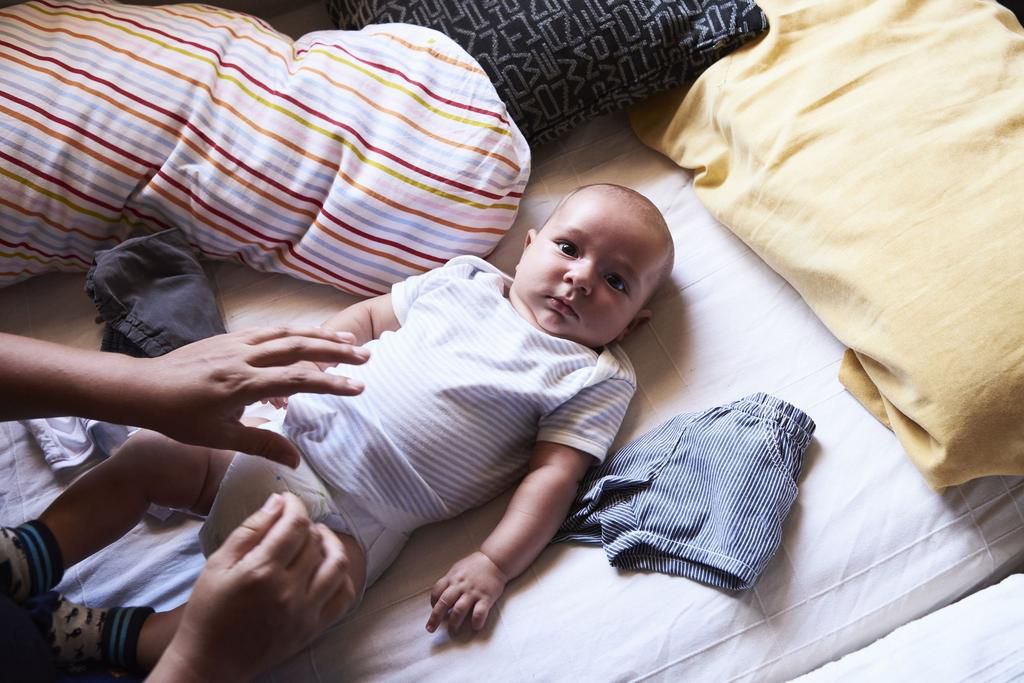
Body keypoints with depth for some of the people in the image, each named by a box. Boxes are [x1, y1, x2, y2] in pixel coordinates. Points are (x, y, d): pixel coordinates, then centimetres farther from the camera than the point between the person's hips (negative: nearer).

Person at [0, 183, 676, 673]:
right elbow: (367, 315, 18)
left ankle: (119, 639, -18)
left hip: (355, 521, -5)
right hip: (287, 436, 5)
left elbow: (553, 475, -7)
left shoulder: (596, 379, 2)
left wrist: (493, 563, -17)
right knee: (147, 453, 0)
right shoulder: (464, 279, 12)